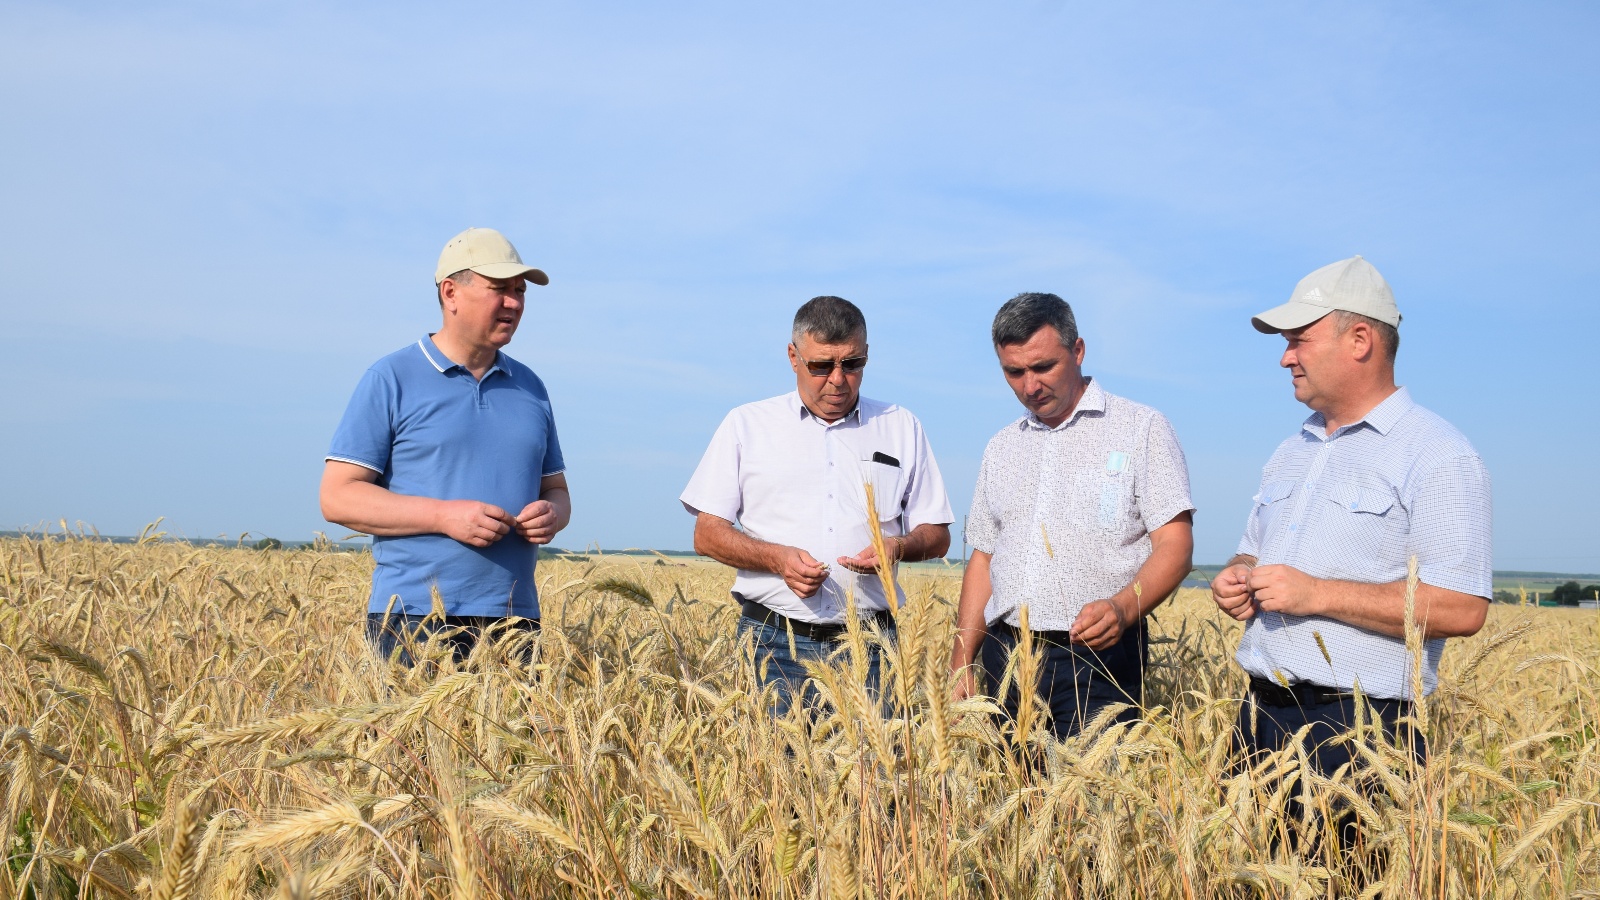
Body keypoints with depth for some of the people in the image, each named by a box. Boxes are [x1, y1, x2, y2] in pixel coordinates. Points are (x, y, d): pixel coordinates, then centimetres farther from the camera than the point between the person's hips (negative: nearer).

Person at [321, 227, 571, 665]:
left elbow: (555, 489, 21)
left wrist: (552, 514, -4)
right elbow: (338, 497, -5)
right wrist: (444, 515, -17)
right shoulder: (391, 379, -1)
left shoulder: (530, 388, 14)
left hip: (514, 621, 4)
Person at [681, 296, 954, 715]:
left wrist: (900, 546, -10)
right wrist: (776, 557, -13)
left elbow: (938, 536, 13)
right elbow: (707, 536, 4)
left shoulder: (902, 428, 10)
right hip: (773, 643, -1)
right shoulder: (746, 425, 6)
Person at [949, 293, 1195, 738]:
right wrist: (960, 667, 10)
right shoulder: (1001, 448, 17)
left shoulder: (1142, 429, 1)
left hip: (1096, 655, -4)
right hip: (1005, 657, 5)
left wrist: (1124, 607, -25)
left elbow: (1174, 543, -6)